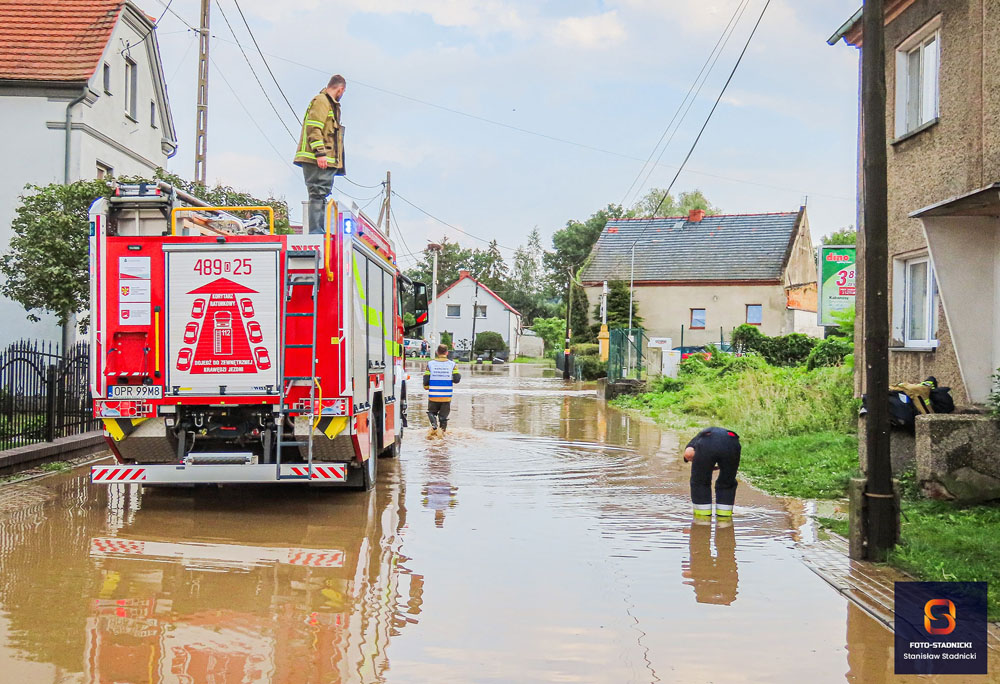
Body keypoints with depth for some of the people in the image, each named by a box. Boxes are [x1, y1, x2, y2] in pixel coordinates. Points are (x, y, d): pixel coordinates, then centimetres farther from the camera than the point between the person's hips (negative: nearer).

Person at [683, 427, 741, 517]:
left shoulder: (698, 438, 40)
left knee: (700, 483, 23)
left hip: (706, 445, -2)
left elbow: (688, 453, 13)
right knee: (726, 484, 27)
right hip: (731, 444, 2)